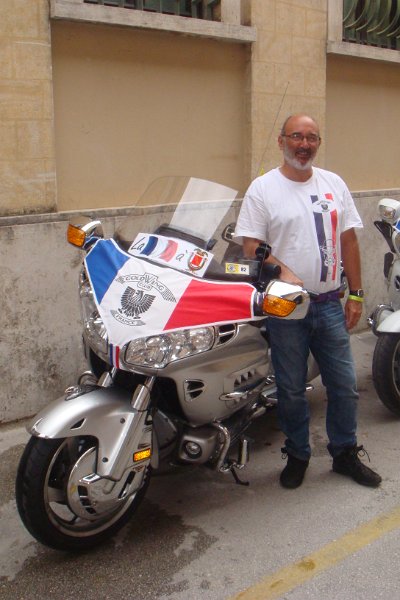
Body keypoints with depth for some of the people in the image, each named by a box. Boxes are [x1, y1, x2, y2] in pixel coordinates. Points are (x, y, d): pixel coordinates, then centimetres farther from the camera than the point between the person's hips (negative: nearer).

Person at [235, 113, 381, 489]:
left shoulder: (334, 184, 9)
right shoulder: (263, 188, -3)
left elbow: (348, 240, 10)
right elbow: (251, 245, -9)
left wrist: (356, 295, 6)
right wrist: (282, 272, -25)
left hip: (330, 304, 4)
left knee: (344, 386, 11)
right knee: (291, 391, 9)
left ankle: (345, 454, 31)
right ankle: (297, 455, 29)